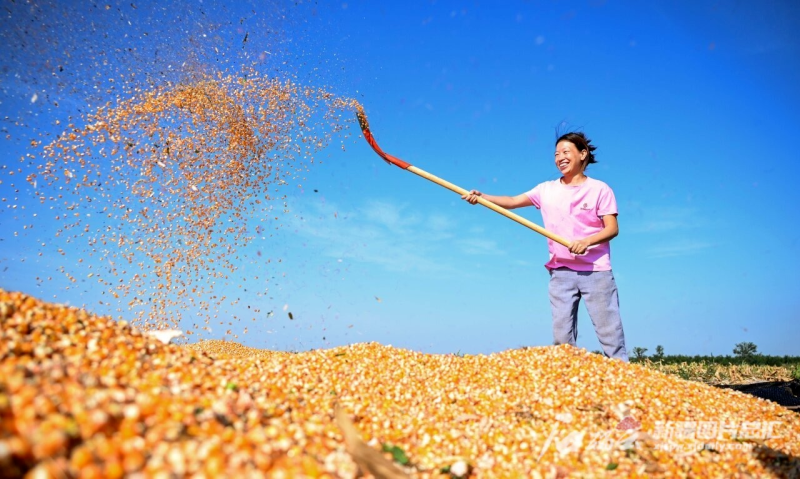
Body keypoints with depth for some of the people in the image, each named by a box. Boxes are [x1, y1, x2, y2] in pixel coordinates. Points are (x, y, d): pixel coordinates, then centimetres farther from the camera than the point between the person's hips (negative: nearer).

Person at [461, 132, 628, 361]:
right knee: (561, 336, 6)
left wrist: (587, 241, -24)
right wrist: (482, 197, -16)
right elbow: (513, 201, -1)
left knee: (609, 331, 0)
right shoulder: (547, 189, 8)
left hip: (596, 271, -3)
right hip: (561, 272, 3)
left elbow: (612, 228, -6)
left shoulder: (599, 189, 0)